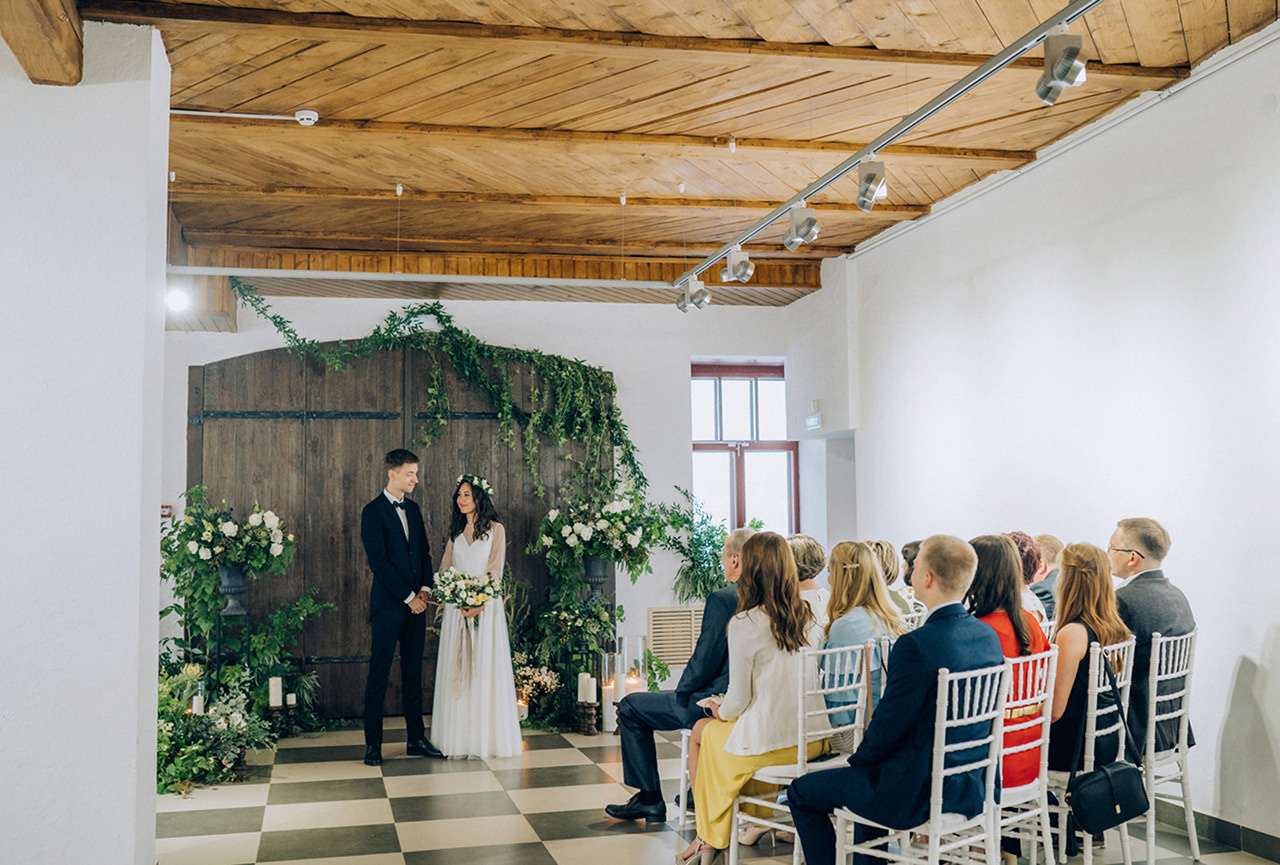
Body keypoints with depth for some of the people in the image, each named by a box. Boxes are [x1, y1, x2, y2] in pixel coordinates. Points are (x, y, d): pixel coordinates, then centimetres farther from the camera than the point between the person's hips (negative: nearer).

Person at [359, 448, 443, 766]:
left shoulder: (413, 509, 13)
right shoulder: (373, 511, -8)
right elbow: (379, 562, -14)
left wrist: (425, 590, 1)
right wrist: (409, 597, -12)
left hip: (416, 603, 7)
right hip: (388, 605, -7)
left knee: (414, 673, 11)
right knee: (378, 674, -1)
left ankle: (416, 739, 18)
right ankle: (373, 744, 7)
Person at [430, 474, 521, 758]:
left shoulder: (495, 530, 2)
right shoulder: (456, 532, 14)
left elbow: (495, 569, -5)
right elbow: (445, 569, 9)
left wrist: (478, 603, -17)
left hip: (486, 605, -4)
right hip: (457, 607, 4)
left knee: (486, 669, -3)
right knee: (457, 669, 3)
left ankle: (487, 736, 3)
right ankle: (459, 738, 9)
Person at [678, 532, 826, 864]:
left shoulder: (744, 624, -17)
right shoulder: (810, 618, 2)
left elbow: (739, 698, -12)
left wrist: (721, 711, 11)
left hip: (770, 744, -6)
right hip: (814, 740, 6)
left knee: (709, 732, 23)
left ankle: (710, 837, 36)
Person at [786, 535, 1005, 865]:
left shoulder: (916, 645, -27)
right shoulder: (989, 636, -1)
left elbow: (887, 729, -20)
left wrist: (858, 759, 1)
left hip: (917, 795, -8)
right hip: (971, 785, 8)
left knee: (801, 792, 10)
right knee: (868, 778, 34)